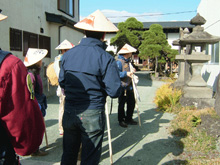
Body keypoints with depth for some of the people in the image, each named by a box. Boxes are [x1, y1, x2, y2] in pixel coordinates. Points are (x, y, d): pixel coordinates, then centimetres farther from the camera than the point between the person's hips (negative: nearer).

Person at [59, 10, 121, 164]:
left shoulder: (68, 54, 1)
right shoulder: (105, 58, -14)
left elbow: (62, 82, 11)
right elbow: (114, 91, -14)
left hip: (69, 112, 5)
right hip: (92, 114, -4)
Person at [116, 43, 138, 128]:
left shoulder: (128, 61, 15)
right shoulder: (119, 62, -14)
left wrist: (131, 72, 15)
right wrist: (126, 73, -30)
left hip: (129, 86, 9)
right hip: (122, 86, -9)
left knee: (132, 102, 12)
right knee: (122, 104, 2)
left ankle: (128, 119, 27)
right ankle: (121, 120, 16)